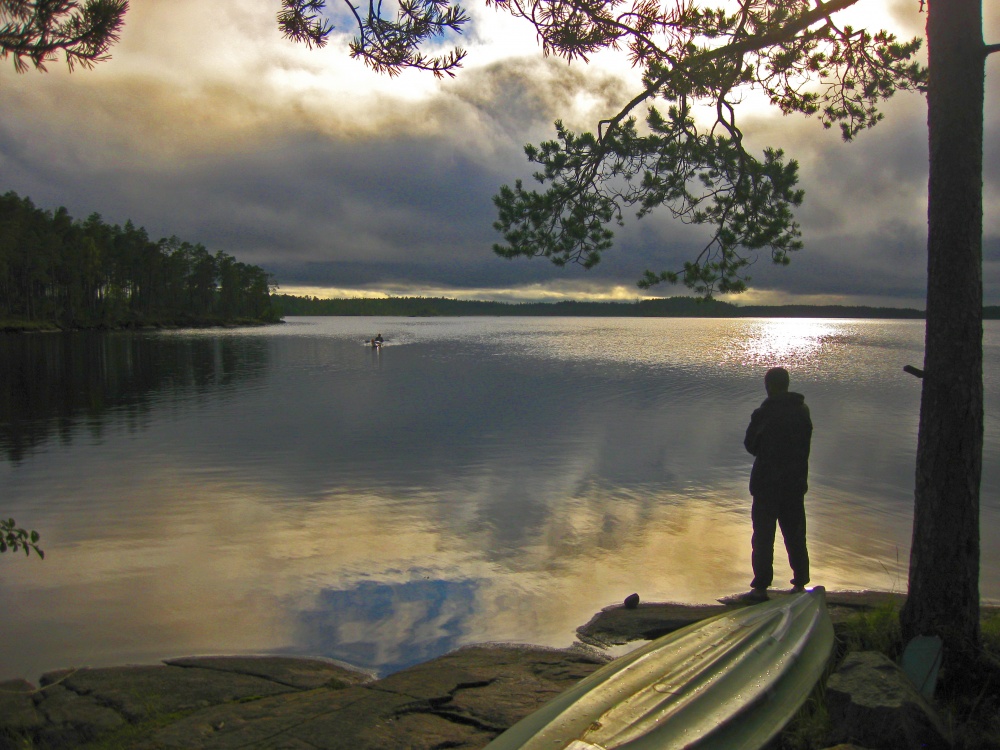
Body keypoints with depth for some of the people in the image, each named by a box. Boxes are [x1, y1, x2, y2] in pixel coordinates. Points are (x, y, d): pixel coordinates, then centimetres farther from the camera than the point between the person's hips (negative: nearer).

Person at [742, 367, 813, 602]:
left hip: (768, 482, -5)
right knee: (795, 535, 15)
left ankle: (761, 587, 1)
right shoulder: (802, 411, 2)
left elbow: (750, 445, -3)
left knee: (763, 536, 1)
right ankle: (800, 583, 21)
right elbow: (805, 444, 10)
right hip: (796, 482, 5)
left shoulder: (764, 413, -15)